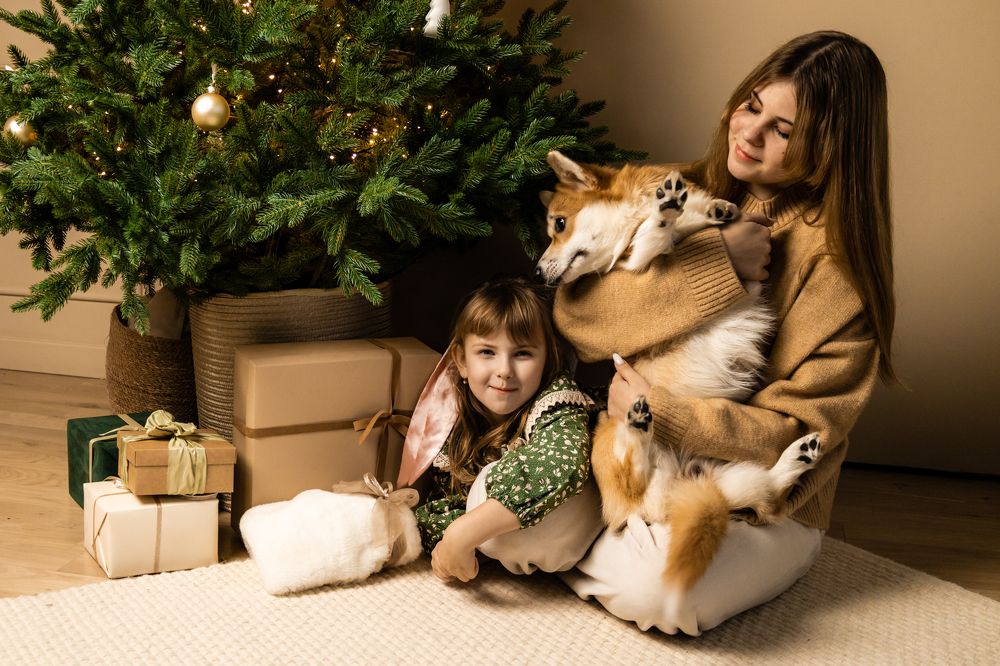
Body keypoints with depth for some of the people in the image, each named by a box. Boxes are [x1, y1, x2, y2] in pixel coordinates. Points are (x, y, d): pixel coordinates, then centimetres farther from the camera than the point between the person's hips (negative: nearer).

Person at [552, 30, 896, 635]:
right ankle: (631, 540, 6)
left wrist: (661, 412, -23)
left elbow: (800, 433, -15)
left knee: (657, 589, -31)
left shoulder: (839, 266, -14)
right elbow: (575, 310, -11)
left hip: (761, 508, -3)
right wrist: (712, 265, -21)